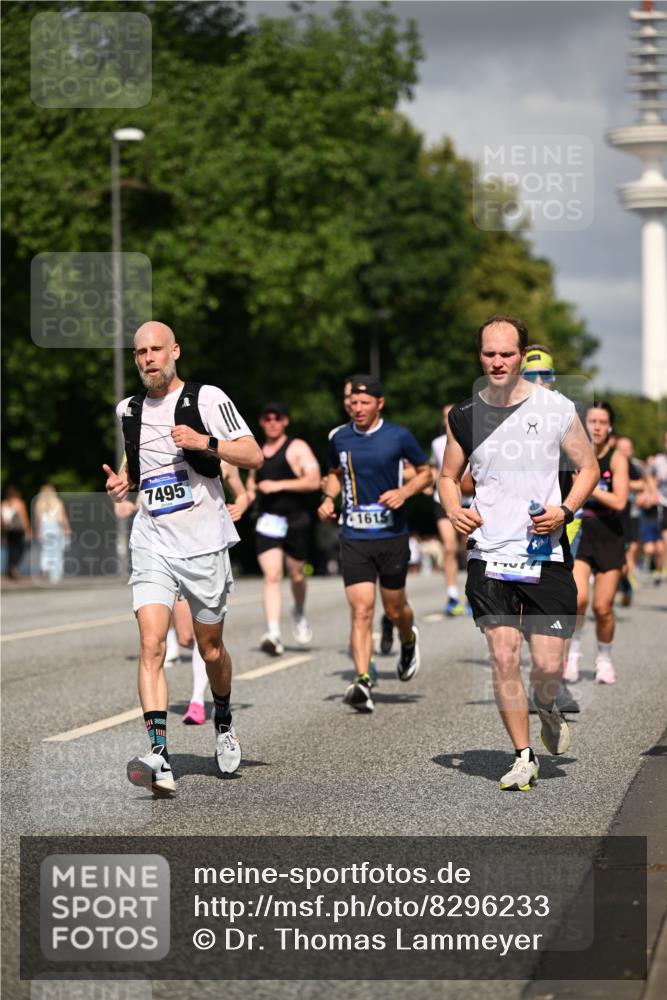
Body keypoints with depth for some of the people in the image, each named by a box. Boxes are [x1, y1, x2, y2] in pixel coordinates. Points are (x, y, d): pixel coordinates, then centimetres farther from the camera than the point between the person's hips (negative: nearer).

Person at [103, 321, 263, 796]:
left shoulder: (207, 398, -4)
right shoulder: (128, 410, 11)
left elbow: (254, 457, -9)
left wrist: (206, 442, -23)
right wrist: (123, 480, 7)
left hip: (204, 543, -2)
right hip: (152, 544, 3)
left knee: (211, 650, 12)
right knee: (152, 644, -16)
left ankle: (224, 724, 41)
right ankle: (159, 757, -25)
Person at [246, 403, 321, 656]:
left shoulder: (297, 448, -3)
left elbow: (314, 481, -14)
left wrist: (279, 485, -21)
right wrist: (250, 491, 10)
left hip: (296, 520, -2)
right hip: (267, 521, 2)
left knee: (295, 573, 11)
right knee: (271, 576, -13)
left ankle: (299, 613, 43)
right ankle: (273, 635, -22)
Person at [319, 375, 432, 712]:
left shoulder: (398, 436, -3)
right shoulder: (340, 439, 6)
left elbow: (425, 472, 8)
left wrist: (404, 491, -11)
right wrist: (328, 498, 4)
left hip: (392, 536, -1)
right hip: (354, 538, 1)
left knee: (394, 609, 11)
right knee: (361, 610, -11)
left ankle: (409, 640, 46)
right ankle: (363, 682, -16)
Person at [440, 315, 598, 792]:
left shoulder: (556, 408, -1)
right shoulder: (464, 415, 5)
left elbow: (589, 468, 8)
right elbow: (449, 476, 18)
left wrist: (565, 511, -9)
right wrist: (455, 510, -3)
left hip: (546, 554, -1)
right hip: (489, 556, 1)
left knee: (549, 666, -3)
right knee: (503, 658, -6)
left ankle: (547, 709, 32)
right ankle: (524, 757, 6)